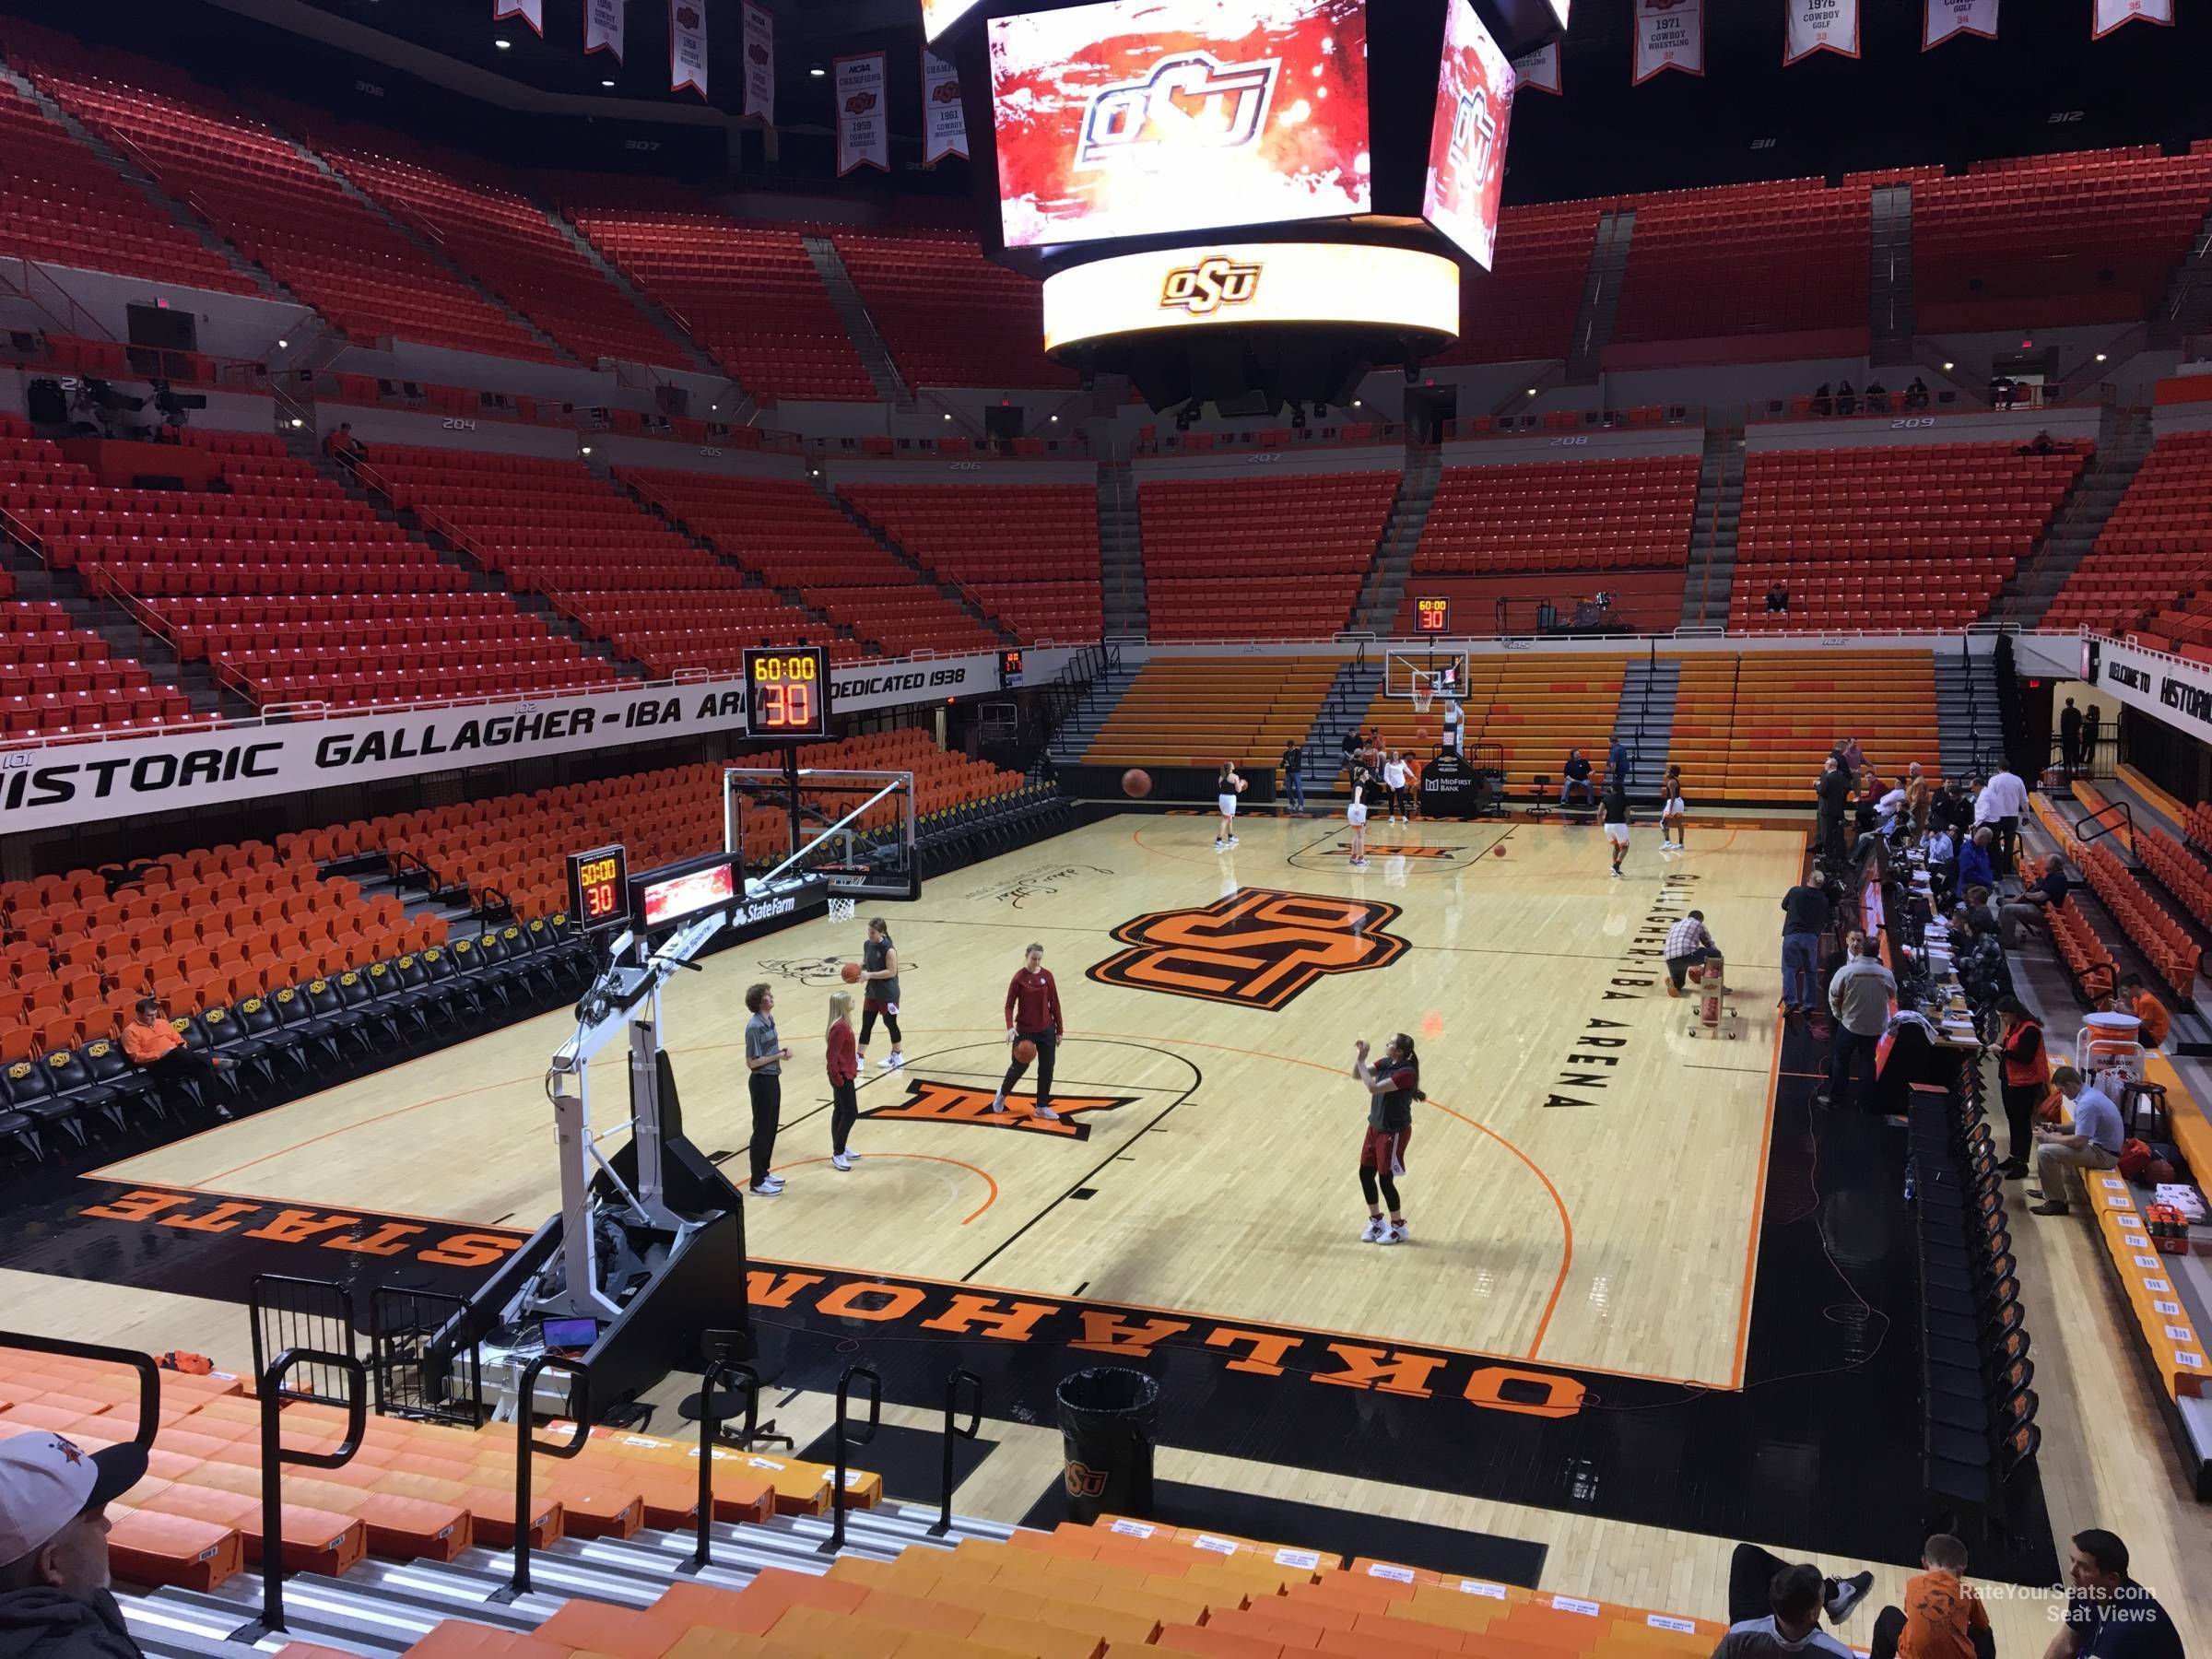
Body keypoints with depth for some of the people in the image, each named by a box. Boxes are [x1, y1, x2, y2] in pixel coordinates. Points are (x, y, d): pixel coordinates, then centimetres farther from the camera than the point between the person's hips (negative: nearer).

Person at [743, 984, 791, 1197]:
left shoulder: (769, 1019, 6)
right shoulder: (754, 1027, -22)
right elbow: (752, 1062, -21)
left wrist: (781, 1051, -1)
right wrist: (779, 1056, -17)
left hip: (773, 1079, 9)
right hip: (762, 1082, -9)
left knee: (771, 1129, 17)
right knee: (762, 1131, 0)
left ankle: (764, 1173, 30)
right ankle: (757, 1183, 8)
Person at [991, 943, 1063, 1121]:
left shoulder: (1047, 975, -3)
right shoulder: (1019, 978, -13)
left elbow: (1054, 1004, 3)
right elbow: (1009, 1005, -10)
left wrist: (1059, 1029, 5)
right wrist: (1010, 1027, -25)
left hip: (1046, 1030, 3)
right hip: (1025, 1031, -3)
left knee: (1047, 1068, 4)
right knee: (1020, 1066, 8)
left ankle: (1042, 1107, 19)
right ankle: (1002, 1093, 37)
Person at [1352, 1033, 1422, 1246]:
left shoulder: (1406, 1073, -26)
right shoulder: (1386, 1063, -1)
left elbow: (1373, 1088, -32)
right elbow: (1356, 1075, 3)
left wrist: (1361, 1061, -24)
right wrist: (1360, 1056, -13)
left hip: (1394, 1133, -8)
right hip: (1376, 1127, 8)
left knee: (1385, 1180, 2)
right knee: (1365, 1174, 12)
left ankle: (1399, 1228, 21)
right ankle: (1376, 1221, 31)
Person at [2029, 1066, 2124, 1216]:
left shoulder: (2087, 1103, -27)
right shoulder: (2089, 1092, 5)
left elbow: (2078, 1142, -28)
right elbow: (2082, 1126, 20)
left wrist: (2049, 1138, -15)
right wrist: (2057, 1129, 8)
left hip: (2104, 1154, -10)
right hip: (2100, 1143, 10)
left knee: (2045, 1151, -20)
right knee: (2047, 1143, 16)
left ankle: (2057, 1202, -7)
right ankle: (2049, 1190, 25)